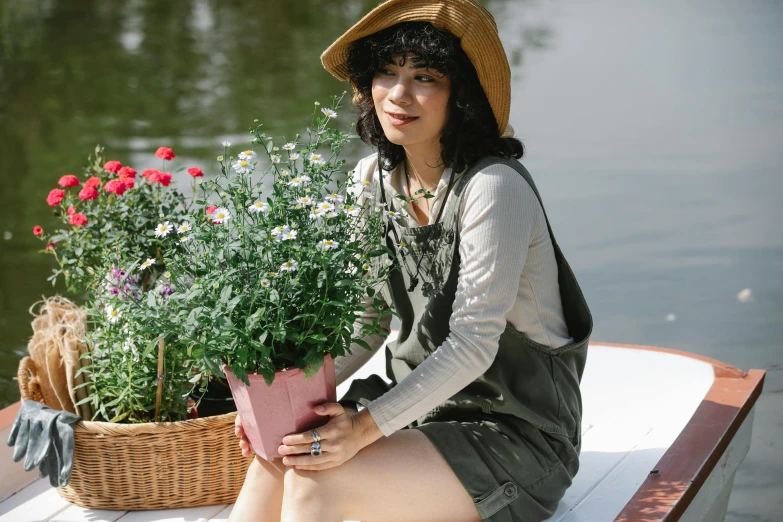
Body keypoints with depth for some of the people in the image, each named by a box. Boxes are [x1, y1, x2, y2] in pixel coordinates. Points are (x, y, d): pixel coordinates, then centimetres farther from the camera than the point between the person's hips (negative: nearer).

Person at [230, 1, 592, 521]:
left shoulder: (493, 188, -20)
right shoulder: (374, 178, 3)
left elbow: (473, 342, -24)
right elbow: (369, 321, 9)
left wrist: (367, 427, -31)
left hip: (514, 436, -6)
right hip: (421, 409, 6)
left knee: (315, 480, -26)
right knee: (276, 461, -19)